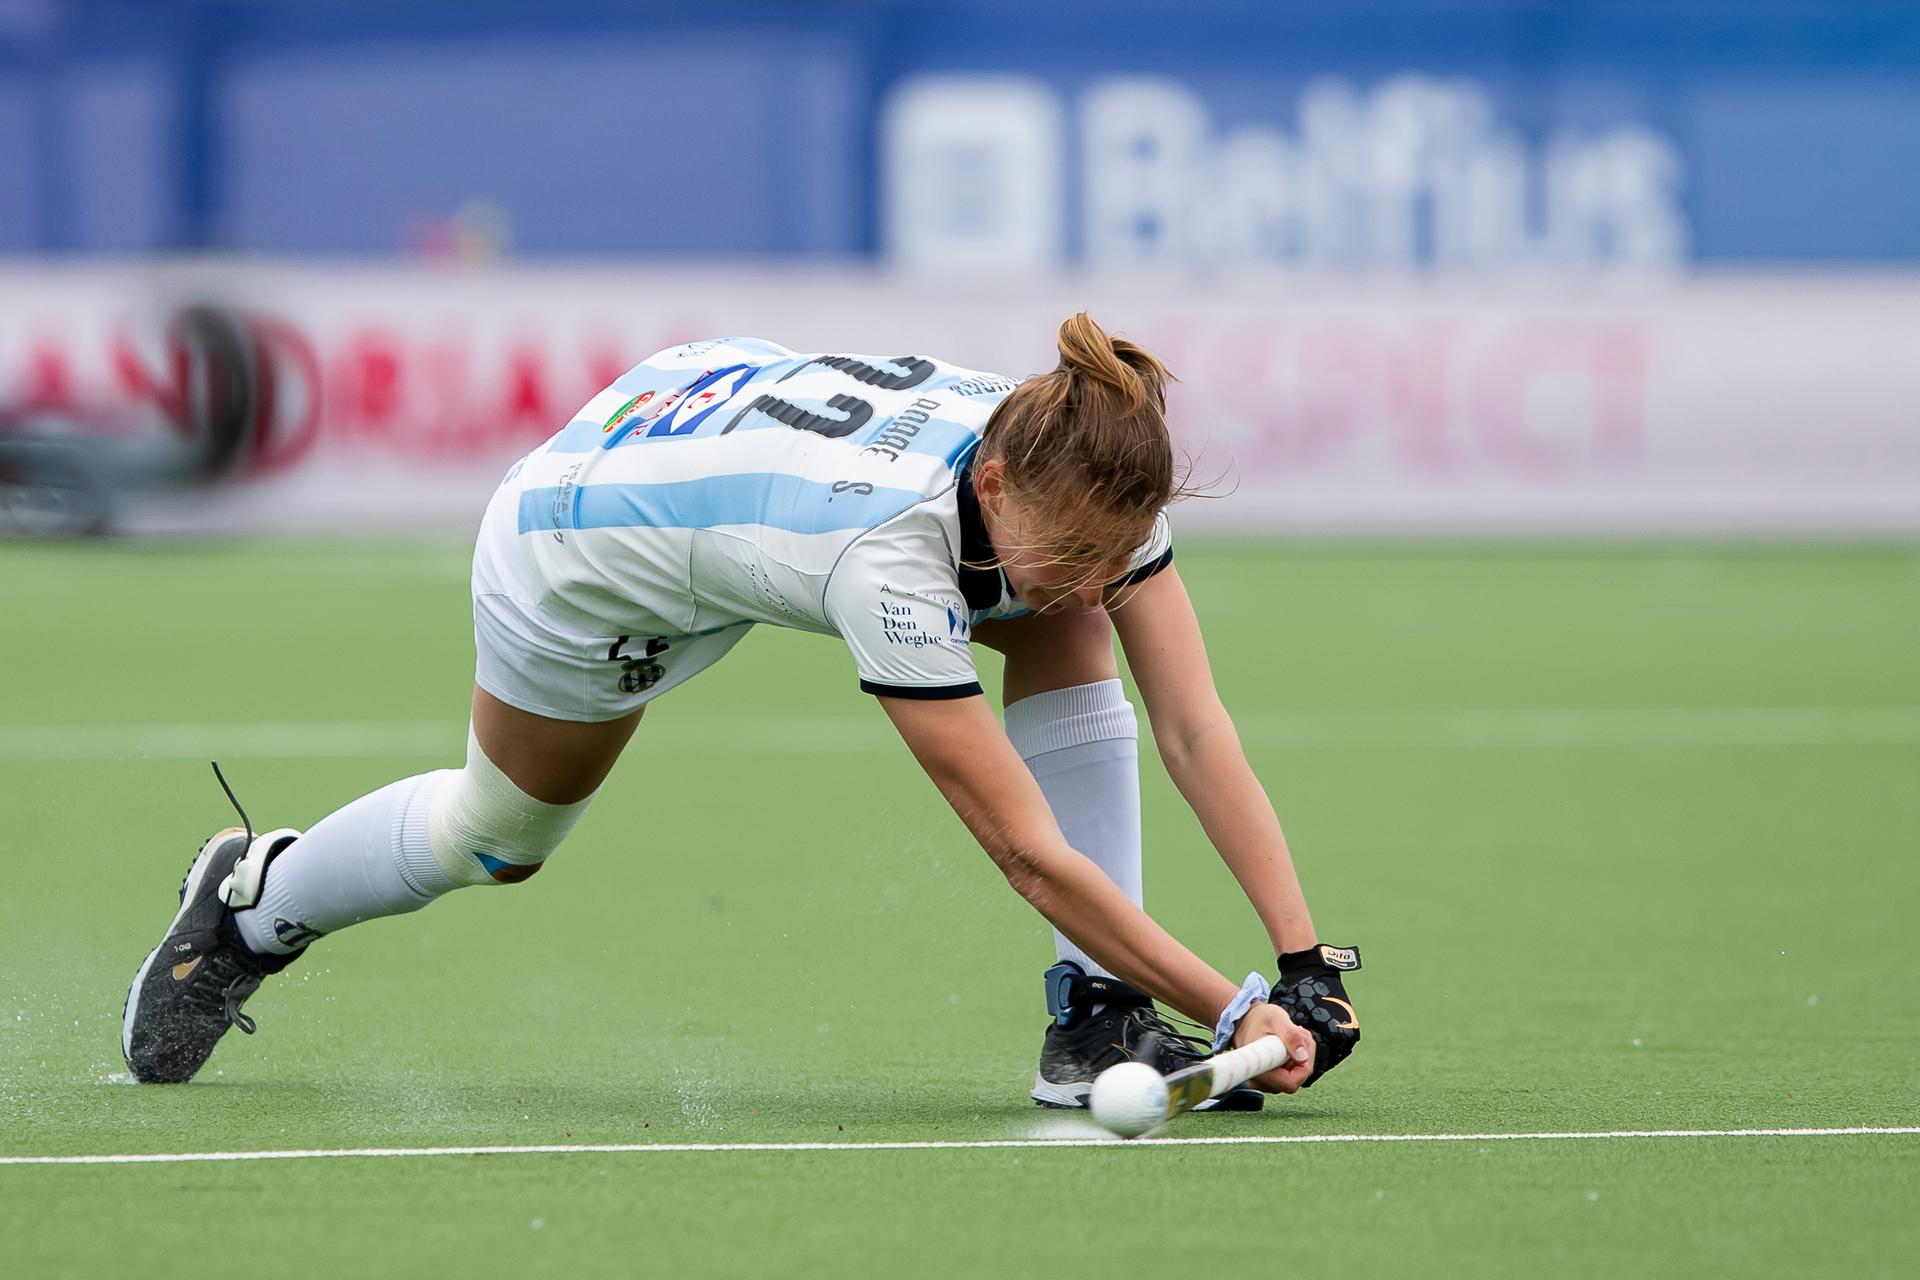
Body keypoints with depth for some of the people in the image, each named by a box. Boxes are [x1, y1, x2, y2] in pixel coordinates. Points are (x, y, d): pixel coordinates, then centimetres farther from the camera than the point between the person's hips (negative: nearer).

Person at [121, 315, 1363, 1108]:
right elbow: (1028, 850, -44)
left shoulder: (1087, 482, -29)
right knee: (498, 839, 19)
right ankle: (252, 904, 49)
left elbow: (1198, 729, -27)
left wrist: (1307, 963, -35)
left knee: (1068, 644, -17)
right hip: (582, 555, -5)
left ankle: (1098, 1013, -11)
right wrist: (1229, 1012, -44)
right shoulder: (888, 553, -46)